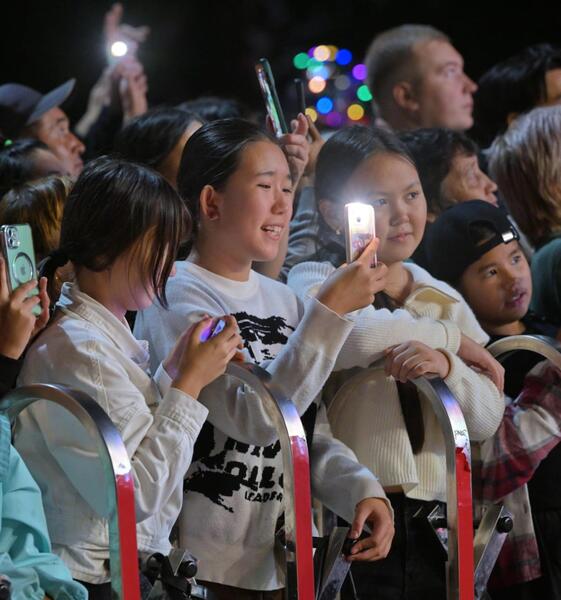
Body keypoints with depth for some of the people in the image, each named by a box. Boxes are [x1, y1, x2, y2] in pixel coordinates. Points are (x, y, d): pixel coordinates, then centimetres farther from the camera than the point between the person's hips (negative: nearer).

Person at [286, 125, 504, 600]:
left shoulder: (445, 301, 14)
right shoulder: (315, 283, 0)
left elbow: (486, 417, 3)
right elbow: (352, 337, -23)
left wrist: (447, 366, -18)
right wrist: (453, 338, -9)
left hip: (436, 518, 5)